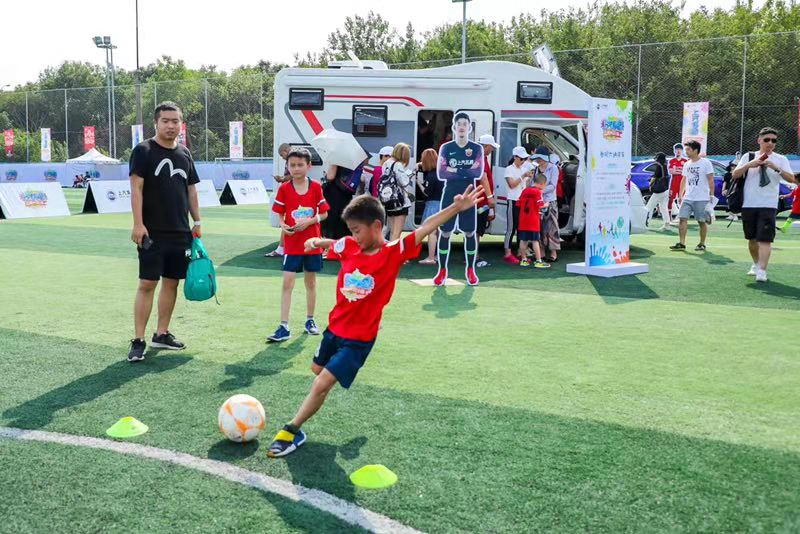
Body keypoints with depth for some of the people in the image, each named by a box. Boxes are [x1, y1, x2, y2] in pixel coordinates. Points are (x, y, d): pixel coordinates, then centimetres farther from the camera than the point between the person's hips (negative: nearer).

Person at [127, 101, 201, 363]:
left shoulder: (185, 153, 13)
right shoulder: (143, 150, -4)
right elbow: (136, 188, -10)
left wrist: (197, 222, 13)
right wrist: (138, 224, -17)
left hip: (180, 233, 6)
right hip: (153, 233, -6)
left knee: (172, 282, 10)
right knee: (147, 284, -6)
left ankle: (161, 334, 22)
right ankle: (138, 341, -1)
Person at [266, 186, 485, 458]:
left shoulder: (393, 253, -18)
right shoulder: (348, 246, -6)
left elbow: (424, 229, -27)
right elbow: (327, 243, 15)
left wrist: (456, 208, -36)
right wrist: (315, 242, -6)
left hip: (359, 338, -6)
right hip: (335, 327, 6)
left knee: (321, 384, -10)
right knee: (317, 369, 28)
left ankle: (292, 431, 6)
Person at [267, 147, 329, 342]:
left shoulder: (316, 187, -3)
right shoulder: (284, 189, -3)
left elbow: (324, 214, 0)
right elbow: (280, 214, 4)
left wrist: (309, 221, -16)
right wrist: (283, 225, -17)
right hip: (292, 243, -1)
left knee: (311, 282, 13)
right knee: (287, 283, -5)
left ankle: (310, 320, 28)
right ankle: (284, 327, -3)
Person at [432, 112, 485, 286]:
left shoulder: (477, 148, 4)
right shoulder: (446, 148, 3)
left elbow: (478, 173, -10)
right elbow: (441, 174, -8)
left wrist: (454, 170, -13)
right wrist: (466, 172, -15)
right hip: (450, 195, 0)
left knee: (470, 233, 3)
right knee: (445, 232, -1)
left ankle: (470, 270, 15)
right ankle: (442, 271, 6)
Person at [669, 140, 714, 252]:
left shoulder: (706, 163, -6)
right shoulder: (687, 164, 13)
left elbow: (711, 180, -7)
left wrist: (711, 196, -11)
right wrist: (680, 194, 14)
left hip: (702, 199, -5)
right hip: (687, 198, 5)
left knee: (702, 221, 3)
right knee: (683, 219, -5)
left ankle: (702, 244, 14)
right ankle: (682, 243, -5)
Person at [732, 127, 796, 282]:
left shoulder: (780, 159, 5)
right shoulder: (749, 157, 8)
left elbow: (791, 179, -5)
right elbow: (735, 175, 1)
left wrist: (776, 168, -18)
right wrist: (749, 164, -13)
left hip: (768, 205, -2)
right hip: (748, 205, 2)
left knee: (765, 239, -13)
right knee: (752, 238, 14)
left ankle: (762, 271, -15)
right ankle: (756, 264, 33)